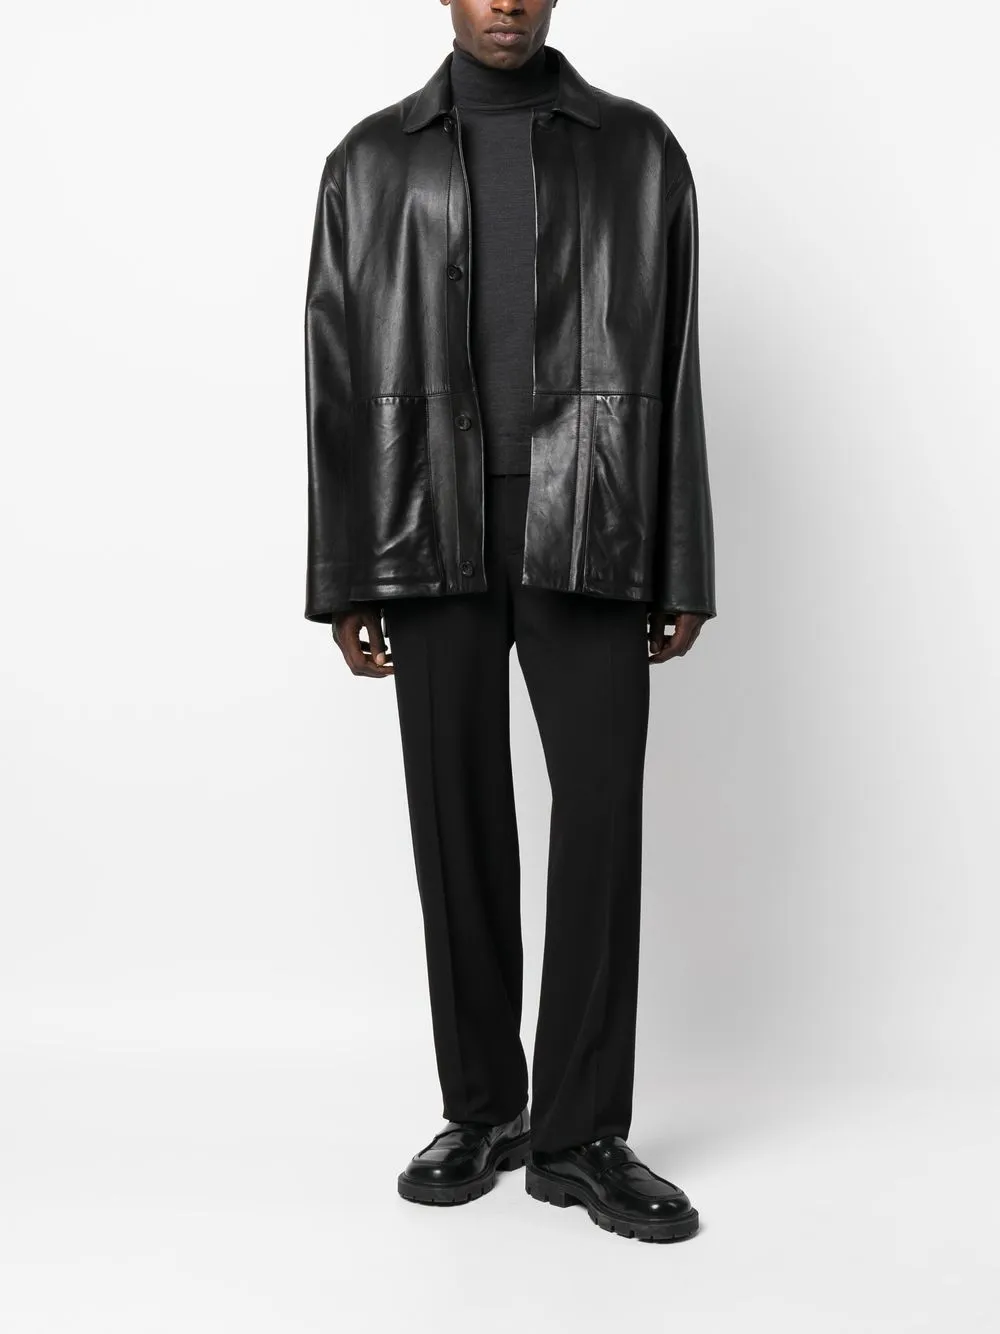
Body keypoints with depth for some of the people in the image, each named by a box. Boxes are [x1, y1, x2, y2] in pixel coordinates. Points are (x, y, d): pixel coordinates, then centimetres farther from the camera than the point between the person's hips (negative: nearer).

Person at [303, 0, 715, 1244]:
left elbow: (672, 373, 6)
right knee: (459, 822, 3)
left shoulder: (638, 148, 10)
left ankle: (579, 1133, 5)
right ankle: (481, 1111, 17)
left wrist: (682, 573, 1)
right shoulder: (374, 158, 10)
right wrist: (343, 581, 0)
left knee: (602, 814, -7)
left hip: (587, 531, 0)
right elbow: (341, 376, 6)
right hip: (434, 535, 1)